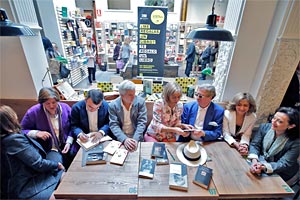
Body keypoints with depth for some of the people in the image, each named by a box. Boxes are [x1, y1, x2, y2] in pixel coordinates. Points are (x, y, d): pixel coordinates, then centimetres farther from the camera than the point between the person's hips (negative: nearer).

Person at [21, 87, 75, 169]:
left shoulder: (65, 107, -1)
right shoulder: (33, 112, -7)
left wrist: (69, 142, -6)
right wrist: (36, 133, -17)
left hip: (66, 146, 2)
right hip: (48, 150, -2)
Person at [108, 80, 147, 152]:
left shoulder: (140, 102, -8)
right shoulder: (113, 105, -7)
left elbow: (142, 122, -10)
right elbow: (113, 125, -11)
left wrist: (135, 139, -23)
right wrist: (124, 139, -25)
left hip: (137, 138, 0)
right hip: (120, 139, 1)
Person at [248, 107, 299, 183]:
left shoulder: (295, 142, -19)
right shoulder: (265, 127, -10)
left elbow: (284, 164, -20)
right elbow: (254, 144, -8)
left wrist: (263, 167, -38)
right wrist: (254, 160, -28)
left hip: (277, 174, -3)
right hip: (259, 162, 4)